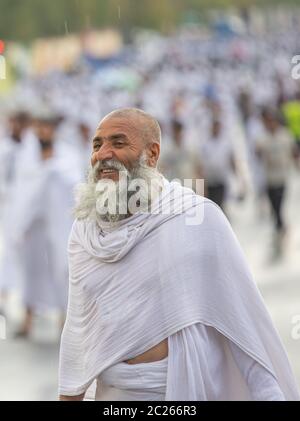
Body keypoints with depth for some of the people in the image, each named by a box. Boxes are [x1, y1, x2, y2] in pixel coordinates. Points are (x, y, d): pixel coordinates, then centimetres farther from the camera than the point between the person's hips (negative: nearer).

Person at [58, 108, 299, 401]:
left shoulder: (199, 218, -13)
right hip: (112, 392, 4)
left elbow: (245, 317, -12)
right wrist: (69, 396, 10)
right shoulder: (83, 230, 1)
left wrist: (271, 394, -13)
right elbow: (78, 326, 8)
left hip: (186, 390, -4)